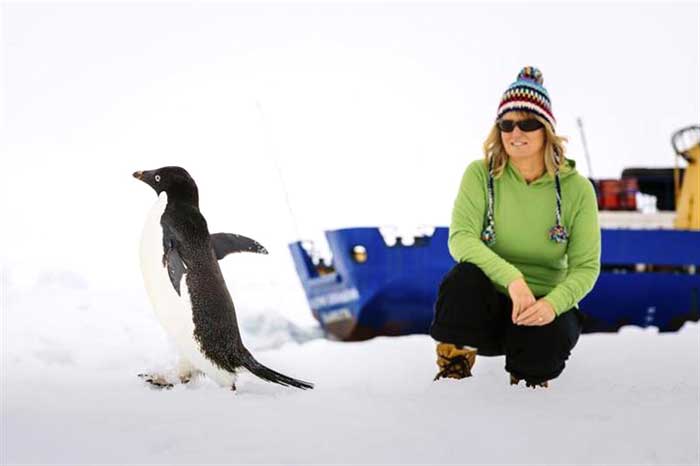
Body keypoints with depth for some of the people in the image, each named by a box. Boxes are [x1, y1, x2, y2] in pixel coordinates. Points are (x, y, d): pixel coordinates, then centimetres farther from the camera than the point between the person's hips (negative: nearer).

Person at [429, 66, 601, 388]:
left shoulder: (577, 189, -5)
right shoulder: (480, 175, -6)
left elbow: (585, 266, -9)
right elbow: (461, 238, -20)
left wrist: (552, 304, -30)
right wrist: (511, 277, -37)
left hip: (543, 304, 1)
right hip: (487, 305, 0)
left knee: (550, 336, -34)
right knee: (464, 276, -34)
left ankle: (529, 377, 5)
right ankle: (452, 373, -14)